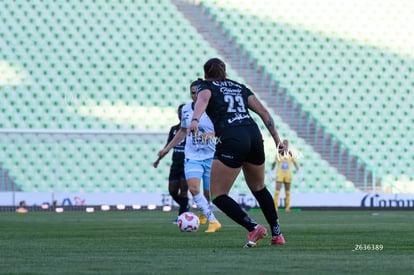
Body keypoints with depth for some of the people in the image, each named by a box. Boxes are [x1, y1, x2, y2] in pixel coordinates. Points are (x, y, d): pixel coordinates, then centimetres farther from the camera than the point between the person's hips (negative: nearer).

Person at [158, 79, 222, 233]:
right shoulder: (186, 110, 4)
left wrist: (210, 135, -36)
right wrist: (167, 149, 24)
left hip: (211, 156, -3)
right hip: (192, 157, 3)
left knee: (209, 193, 5)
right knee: (193, 188, -19)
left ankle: (204, 211, 40)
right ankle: (213, 221, -12)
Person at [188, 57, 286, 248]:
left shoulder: (206, 86, 12)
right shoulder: (239, 87, 26)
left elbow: (203, 99, -13)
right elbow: (263, 112, 17)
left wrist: (195, 120, -31)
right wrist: (276, 138, 18)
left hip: (231, 141, -6)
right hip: (254, 135, 6)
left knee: (217, 195, 3)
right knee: (258, 187, 27)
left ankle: (254, 228, -9)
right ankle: (277, 234, 30)